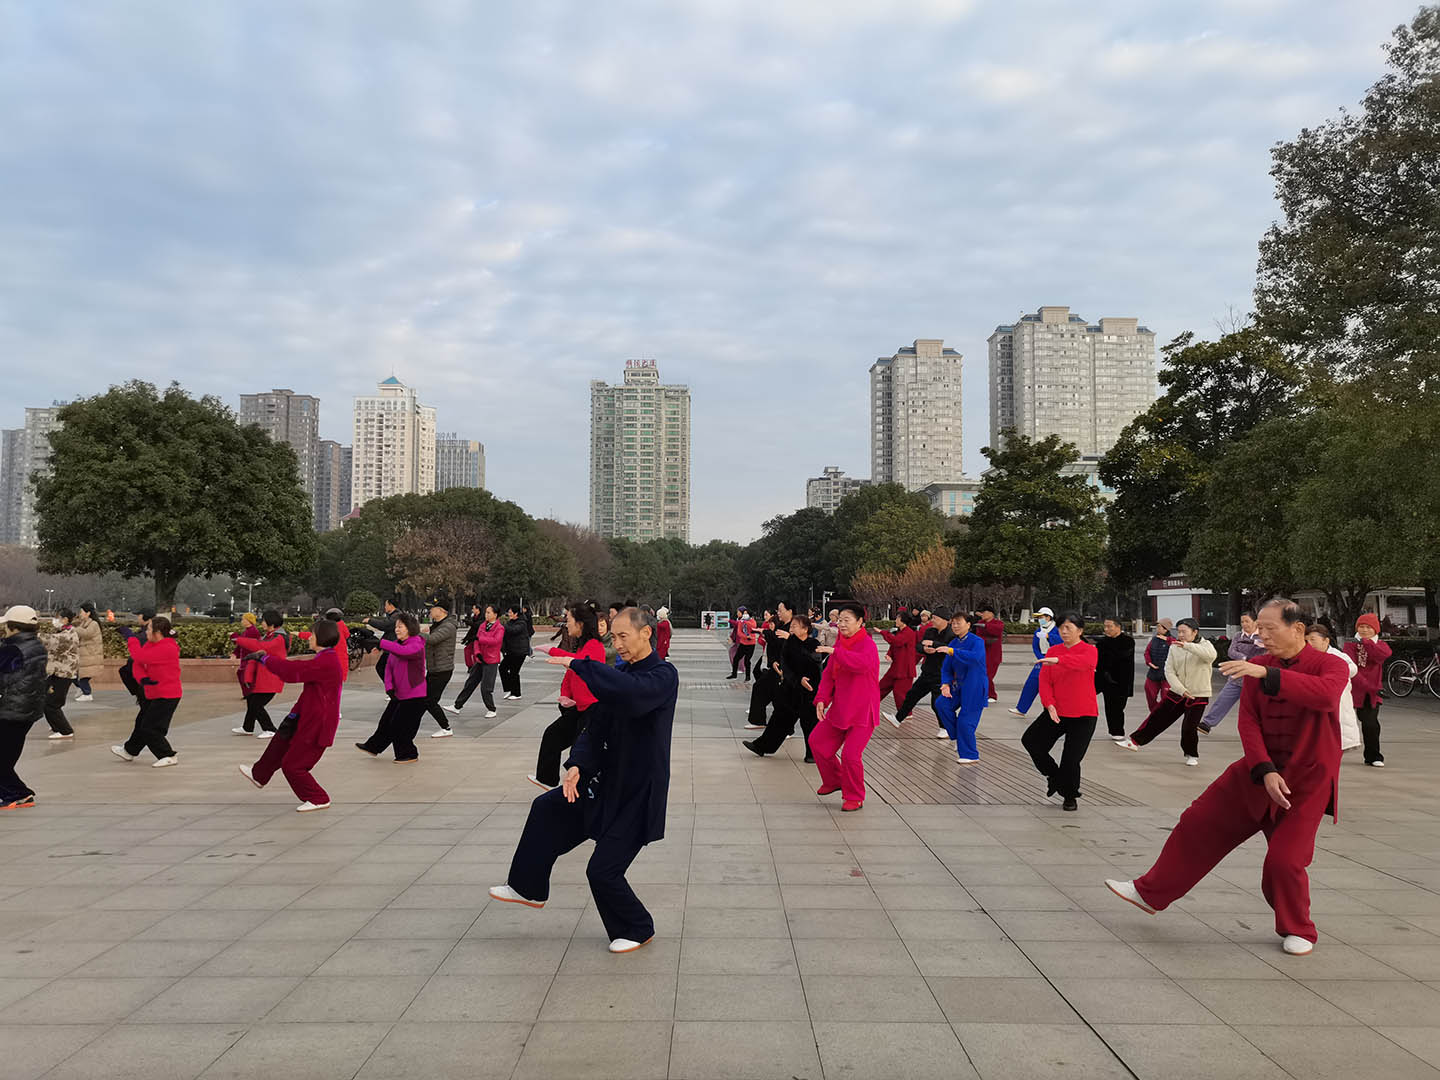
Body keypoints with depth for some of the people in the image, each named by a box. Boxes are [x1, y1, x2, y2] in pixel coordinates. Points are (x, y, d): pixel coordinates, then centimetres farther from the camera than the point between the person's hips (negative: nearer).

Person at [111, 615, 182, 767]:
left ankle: (169, 756, 0)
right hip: (154, 695, 10)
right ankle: (129, 751, 43)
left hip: (167, 697, -10)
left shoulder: (168, 648, -24)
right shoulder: (150, 645, 6)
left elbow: (140, 657, -30)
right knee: (141, 723, 24)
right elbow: (138, 663, 3)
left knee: (150, 728, -10)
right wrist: (142, 678, -18)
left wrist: (130, 637, -17)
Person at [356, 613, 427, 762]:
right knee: (387, 720, 18)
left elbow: (404, 651, -39)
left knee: (399, 726, -3)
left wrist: (380, 643, -43)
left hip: (415, 696, -8)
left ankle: (409, 754, 14)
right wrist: (389, 687, -8)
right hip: (399, 694, 8)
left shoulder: (417, 644, -16)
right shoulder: (396, 644, 8)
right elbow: (389, 667, 6)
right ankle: (373, 747, 35)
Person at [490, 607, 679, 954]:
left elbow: (631, 692, -41)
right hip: (608, 777, 8)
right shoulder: (620, 671, 5)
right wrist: (577, 765, -13)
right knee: (547, 808, 14)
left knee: (603, 870, -3)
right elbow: (597, 725, 3)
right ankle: (529, 888, 31)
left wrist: (577, 664, -36)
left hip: (639, 791, -8)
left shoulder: (663, 675, -18)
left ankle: (637, 930, 22)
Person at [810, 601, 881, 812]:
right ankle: (834, 781, 33)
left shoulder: (868, 644, -15)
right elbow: (829, 674, 9)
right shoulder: (840, 643, 9)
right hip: (840, 708, 8)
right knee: (817, 741, 12)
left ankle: (854, 798, 9)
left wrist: (835, 652, -41)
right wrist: (821, 699, -3)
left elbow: (863, 663, -39)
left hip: (862, 711, -8)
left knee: (850, 754, -12)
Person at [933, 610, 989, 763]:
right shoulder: (953, 643, 7)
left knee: (965, 721, -7)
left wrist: (952, 651, -38)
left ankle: (970, 755, 12)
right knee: (942, 705, -11)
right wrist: (945, 684, -11)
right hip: (958, 686, 7)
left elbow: (975, 657, -35)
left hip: (975, 687, -7)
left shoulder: (977, 641, -13)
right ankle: (957, 738, 8)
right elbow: (946, 667, 7)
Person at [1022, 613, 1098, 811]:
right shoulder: (1053, 650, 6)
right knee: (1030, 740, -6)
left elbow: (1083, 662, -32)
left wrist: (1058, 660, -48)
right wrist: (1049, 704, -14)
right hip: (1056, 712, 5)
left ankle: (1070, 798, 19)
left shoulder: (1089, 650, -6)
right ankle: (1054, 776, 17)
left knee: (1071, 759, -6)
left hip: (1083, 715, -5)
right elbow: (1044, 680, 1)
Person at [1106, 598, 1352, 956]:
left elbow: (1326, 694, -37)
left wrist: (1267, 674, -44)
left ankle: (1298, 931, 22)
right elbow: (1248, 722, -5)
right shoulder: (1257, 666, -1)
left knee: (1284, 860, -7)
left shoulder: (1331, 665, -12)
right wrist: (1265, 771, -18)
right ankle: (1151, 894, 18)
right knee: (1198, 824, 4)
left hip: (1306, 783, -4)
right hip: (1257, 771, 5)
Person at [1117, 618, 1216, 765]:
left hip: (1198, 695, -3)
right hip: (1176, 692, 3)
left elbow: (1211, 655, -34)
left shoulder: (1205, 645, -9)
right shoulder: (1174, 647, 0)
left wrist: (1187, 645, -43)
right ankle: (1135, 741, 12)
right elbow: (1169, 671, -4)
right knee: (1157, 717, 3)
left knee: (1189, 727, -5)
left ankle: (1192, 755, 20)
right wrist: (1182, 690, -16)